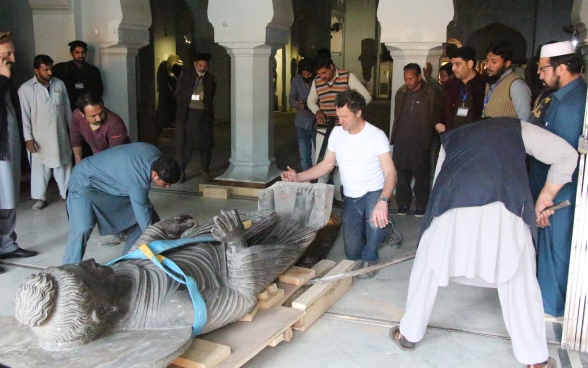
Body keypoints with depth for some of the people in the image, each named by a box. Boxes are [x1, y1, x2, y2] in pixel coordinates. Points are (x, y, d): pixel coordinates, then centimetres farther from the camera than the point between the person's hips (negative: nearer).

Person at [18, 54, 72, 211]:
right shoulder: (26, 89, -9)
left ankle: (66, 193, 27)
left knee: (63, 164, 12)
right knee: (40, 167, 7)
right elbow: (24, 115, -8)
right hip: (39, 136, -3)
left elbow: (66, 109, 9)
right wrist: (28, 138, -11)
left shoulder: (59, 84, 1)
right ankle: (40, 197, 20)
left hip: (60, 134, 3)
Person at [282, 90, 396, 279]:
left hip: (374, 192, -4)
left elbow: (390, 173, -24)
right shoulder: (337, 133, -3)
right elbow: (327, 164, 6)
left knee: (375, 218, -40)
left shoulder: (377, 136, -18)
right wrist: (298, 176, -7)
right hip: (350, 198, 5)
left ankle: (369, 258, -8)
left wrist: (383, 201, -42)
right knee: (352, 253, 2)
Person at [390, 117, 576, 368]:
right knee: (519, 282, 16)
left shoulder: (452, 138, 33)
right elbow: (567, 155, 21)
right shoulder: (518, 128, 28)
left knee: (427, 271, 21)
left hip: (451, 209, 1)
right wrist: (545, 198, 29)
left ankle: (409, 335, 36)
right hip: (503, 209, -1)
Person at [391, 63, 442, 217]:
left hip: (420, 142, -4)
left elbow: (436, 117, -1)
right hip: (401, 141, 4)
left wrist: (430, 138, -10)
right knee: (402, 174, 7)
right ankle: (403, 204, 18)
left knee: (421, 175, 5)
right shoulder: (401, 92, 10)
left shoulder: (431, 93, -3)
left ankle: (421, 206, 15)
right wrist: (394, 138, 10)